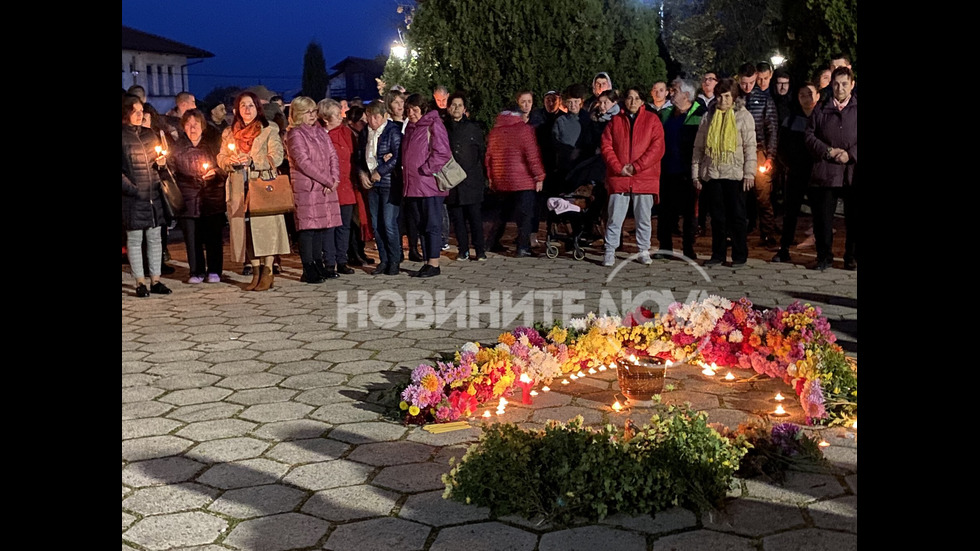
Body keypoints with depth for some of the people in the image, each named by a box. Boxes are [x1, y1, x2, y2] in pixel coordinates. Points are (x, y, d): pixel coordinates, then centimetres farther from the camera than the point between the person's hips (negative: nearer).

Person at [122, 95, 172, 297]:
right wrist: (131, 188, -14)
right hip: (133, 197, -5)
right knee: (134, 239, 0)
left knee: (155, 237, 6)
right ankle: (140, 282, 6)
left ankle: (155, 280, 12)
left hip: (154, 195, 5)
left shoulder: (150, 134, 13)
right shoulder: (123, 136, -3)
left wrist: (161, 163, 1)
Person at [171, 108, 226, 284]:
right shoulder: (176, 148, 7)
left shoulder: (214, 146, 10)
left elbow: (224, 169, 8)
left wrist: (215, 173, -11)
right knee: (192, 238, 0)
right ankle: (197, 272, 12)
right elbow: (173, 174, 4)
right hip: (188, 201, 0)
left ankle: (214, 271, 14)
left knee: (214, 236, 1)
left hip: (213, 199, 0)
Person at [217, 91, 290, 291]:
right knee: (246, 228, 1)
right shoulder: (229, 133, 17)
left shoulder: (269, 130, 4)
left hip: (263, 185, -4)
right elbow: (220, 158, 14)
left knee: (265, 226, -9)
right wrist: (230, 161, -9)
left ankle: (267, 272, -2)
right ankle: (256, 272, 7)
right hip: (239, 188, 4)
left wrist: (252, 160, -16)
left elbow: (276, 156, -6)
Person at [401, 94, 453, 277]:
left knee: (432, 225, -4)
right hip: (413, 185, 8)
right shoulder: (410, 128, 18)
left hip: (430, 184, -8)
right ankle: (427, 262, 17)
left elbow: (442, 153, -15)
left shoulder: (433, 125, -7)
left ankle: (434, 264, 0)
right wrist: (406, 174, 14)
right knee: (421, 226, 11)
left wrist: (424, 170, -16)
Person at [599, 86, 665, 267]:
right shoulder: (615, 121, 9)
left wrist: (636, 166, -12)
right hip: (618, 178, 1)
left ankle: (643, 251, 18)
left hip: (645, 179, 0)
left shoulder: (652, 120, 4)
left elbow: (657, 148, -4)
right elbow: (606, 146, 4)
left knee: (643, 218, 8)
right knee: (615, 217, -1)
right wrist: (618, 168, -10)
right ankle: (610, 252, 5)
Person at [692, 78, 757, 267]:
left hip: (735, 174, -3)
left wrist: (749, 172, -10)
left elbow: (750, 146, -2)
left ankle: (740, 255, 9)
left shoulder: (743, 116, 2)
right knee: (717, 216, 8)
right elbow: (699, 146, 11)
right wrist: (696, 173, 6)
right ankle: (718, 254, 16)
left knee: (737, 215, 1)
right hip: (711, 173, 3)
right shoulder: (709, 116, 11)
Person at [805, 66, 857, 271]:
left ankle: (851, 258, 15)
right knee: (823, 217, 2)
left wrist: (851, 154, -11)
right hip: (825, 172, 1)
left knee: (853, 218, 3)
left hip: (852, 172, -1)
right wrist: (828, 151, -7)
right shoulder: (821, 111, 13)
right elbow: (810, 136, 7)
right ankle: (824, 257, 15)